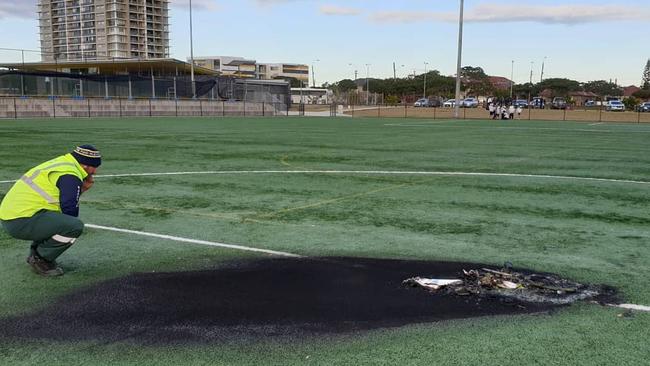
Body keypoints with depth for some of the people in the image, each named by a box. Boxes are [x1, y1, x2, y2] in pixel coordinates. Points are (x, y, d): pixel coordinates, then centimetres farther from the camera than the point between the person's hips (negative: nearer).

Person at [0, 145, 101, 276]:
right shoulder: (70, 175, -12)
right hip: (21, 222, -10)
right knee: (76, 226, -20)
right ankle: (40, 259, -3)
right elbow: (71, 213, -13)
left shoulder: (59, 164, 17)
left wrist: (80, 189, 11)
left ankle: (36, 251, 18)